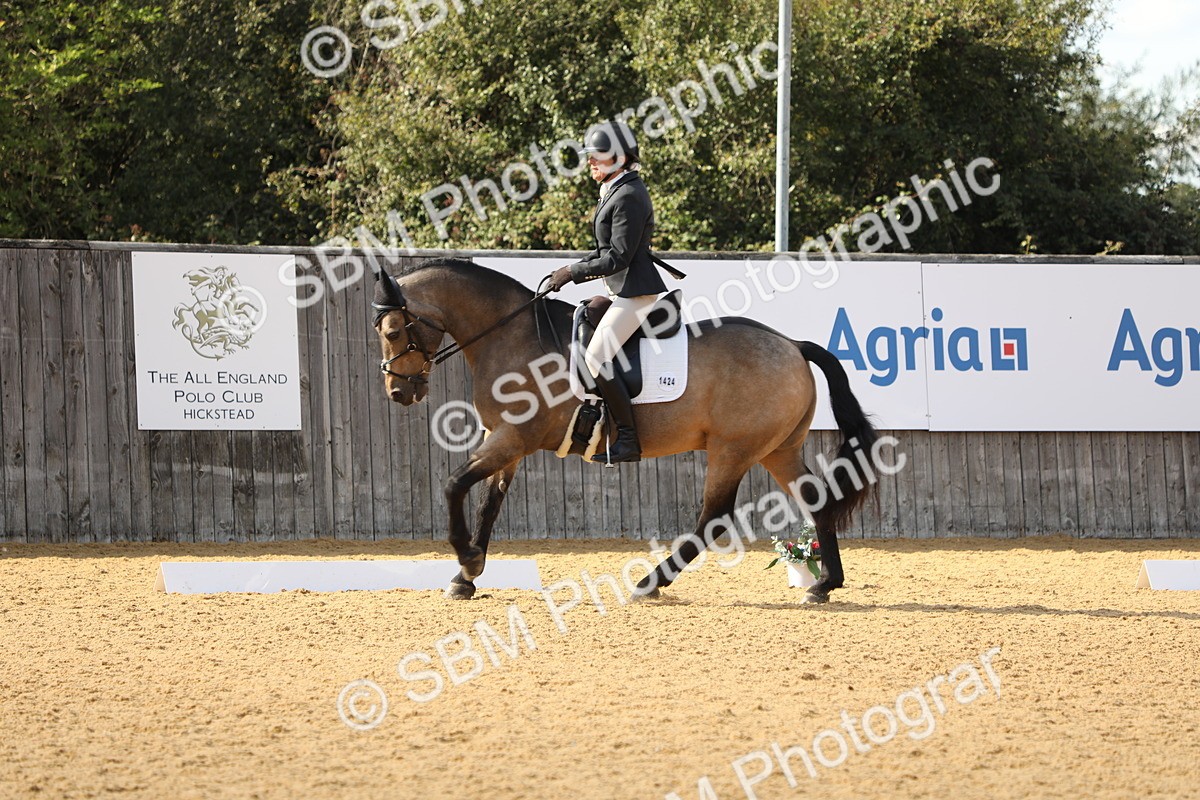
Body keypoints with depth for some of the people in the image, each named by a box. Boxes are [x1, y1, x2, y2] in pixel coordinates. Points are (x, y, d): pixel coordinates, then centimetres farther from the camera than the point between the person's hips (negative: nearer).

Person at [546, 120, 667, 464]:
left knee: (596, 358, -17)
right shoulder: (614, 192, 15)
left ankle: (628, 440, -16)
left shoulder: (628, 197, -17)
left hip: (635, 292, -11)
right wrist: (574, 271, 10)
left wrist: (574, 272, -14)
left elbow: (618, 258, -20)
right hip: (624, 291, 11)